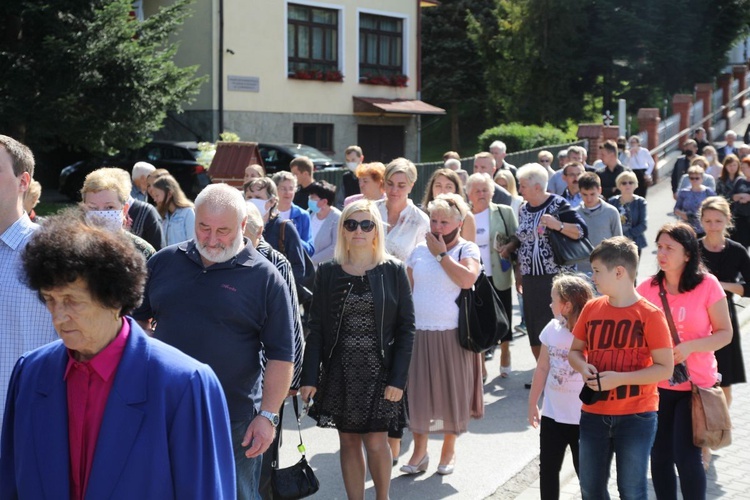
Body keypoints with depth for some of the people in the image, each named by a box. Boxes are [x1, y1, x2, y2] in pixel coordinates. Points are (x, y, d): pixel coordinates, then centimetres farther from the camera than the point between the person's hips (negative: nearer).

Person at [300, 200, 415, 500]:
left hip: (379, 373, -2)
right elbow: (317, 328, 3)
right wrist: (310, 376, -4)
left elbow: (406, 328, -2)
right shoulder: (328, 272, 3)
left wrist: (398, 379, -9)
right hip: (339, 373, 2)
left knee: (375, 442, 0)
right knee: (348, 441, 8)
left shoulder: (393, 271, -1)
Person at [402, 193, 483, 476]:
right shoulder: (419, 251, 8)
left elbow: (467, 278, -23)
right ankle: (419, 451, 17)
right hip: (419, 333, 3)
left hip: (452, 334, -3)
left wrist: (442, 254, -15)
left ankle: (449, 449, 25)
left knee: (452, 390, 7)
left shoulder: (467, 249, -2)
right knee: (417, 389, 4)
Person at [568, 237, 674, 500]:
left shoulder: (650, 315, -12)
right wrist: (583, 368, -9)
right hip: (594, 414, 5)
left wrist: (620, 378, -21)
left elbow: (665, 368, -13)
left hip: (636, 416, -4)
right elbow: (575, 351, 14)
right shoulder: (591, 308, 3)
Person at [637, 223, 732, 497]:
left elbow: (725, 333, -7)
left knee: (687, 458, -6)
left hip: (695, 384, -3)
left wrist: (689, 347, -21)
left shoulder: (707, 285, -9)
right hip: (656, 384, 3)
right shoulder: (648, 287, 0)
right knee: (660, 457, 9)